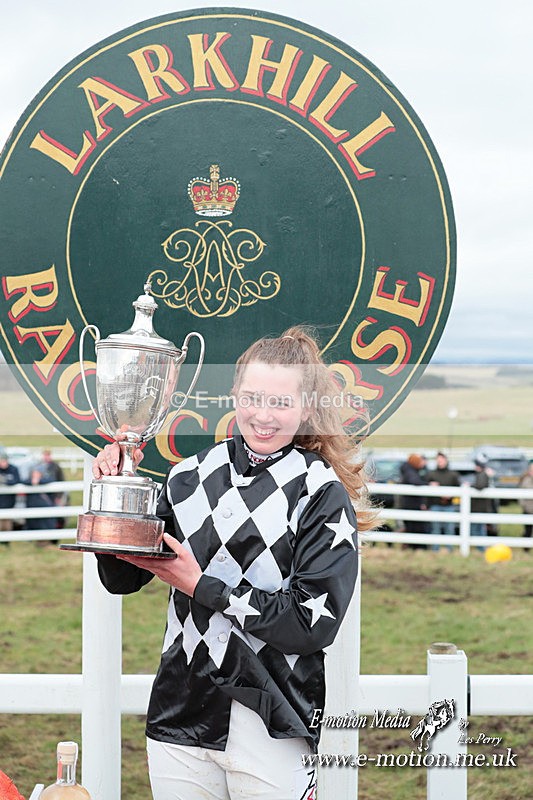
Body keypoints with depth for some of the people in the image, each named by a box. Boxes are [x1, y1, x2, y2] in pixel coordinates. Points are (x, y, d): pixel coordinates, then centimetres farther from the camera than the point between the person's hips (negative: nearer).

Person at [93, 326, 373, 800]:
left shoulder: (322, 494, -6)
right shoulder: (192, 475, 6)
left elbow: (314, 623, -15)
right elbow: (123, 579, 12)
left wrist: (202, 585, -15)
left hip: (271, 729, -4)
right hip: (178, 716, 4)